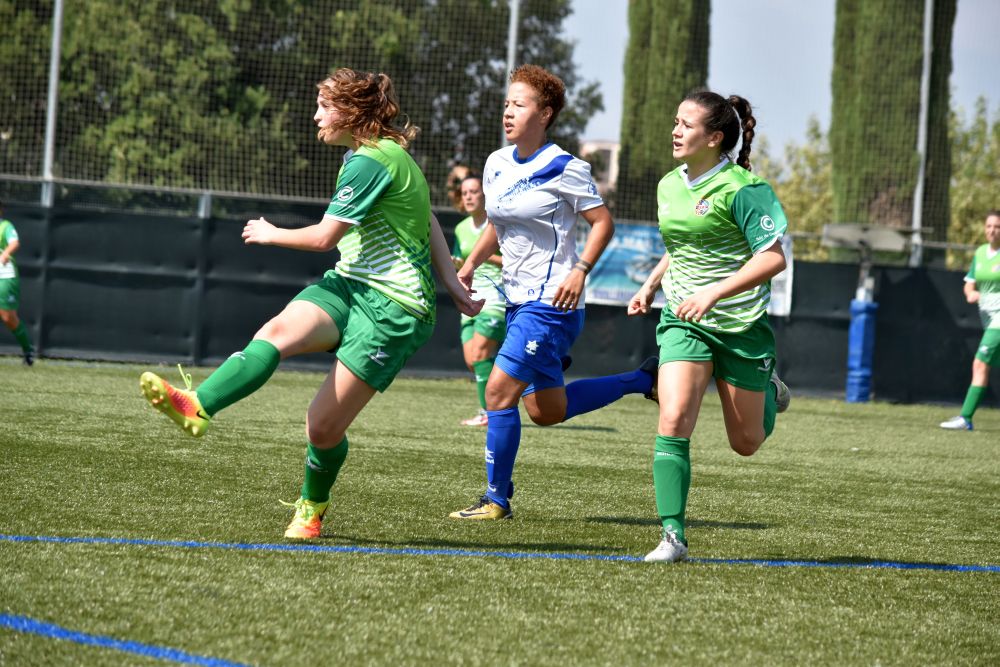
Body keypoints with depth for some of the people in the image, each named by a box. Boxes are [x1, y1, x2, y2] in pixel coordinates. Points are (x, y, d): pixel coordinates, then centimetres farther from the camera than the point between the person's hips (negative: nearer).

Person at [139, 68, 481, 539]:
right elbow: (427, 222, 22)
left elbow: (324, 237, -14)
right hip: (348, 286, 9)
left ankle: (312, 507, 21)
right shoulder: (386, 154, 18)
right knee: (277, 332, -23)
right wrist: (452, 286, 21)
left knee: (324, 428, -8)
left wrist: (270, 234, 4)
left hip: (392, 309, -9)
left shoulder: (370, 162, -15)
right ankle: (195, 407, -45)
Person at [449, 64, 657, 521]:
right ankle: (644, 379, 29)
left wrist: (580, 271, -19)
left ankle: (497, 499, -1)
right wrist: (471, 264, 8)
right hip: (518, 298, 9)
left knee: (498, 393, -13)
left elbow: (602, 222, -9)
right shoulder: (496, 164, 9)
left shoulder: (563, 169, -13)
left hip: (552, 300, -9)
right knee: (546, 411, 13)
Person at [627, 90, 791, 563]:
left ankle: (768, 393, 44)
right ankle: (673, 537, -16)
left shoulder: (741, 188, -16)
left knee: (745, 444, 8)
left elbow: (773, 258, -20)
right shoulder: (668, 187, 6)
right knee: (673, 421, -19)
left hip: (742, 325, -4)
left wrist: (714, 293, -27)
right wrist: (651, 284, 12)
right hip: (682, 322, 4)